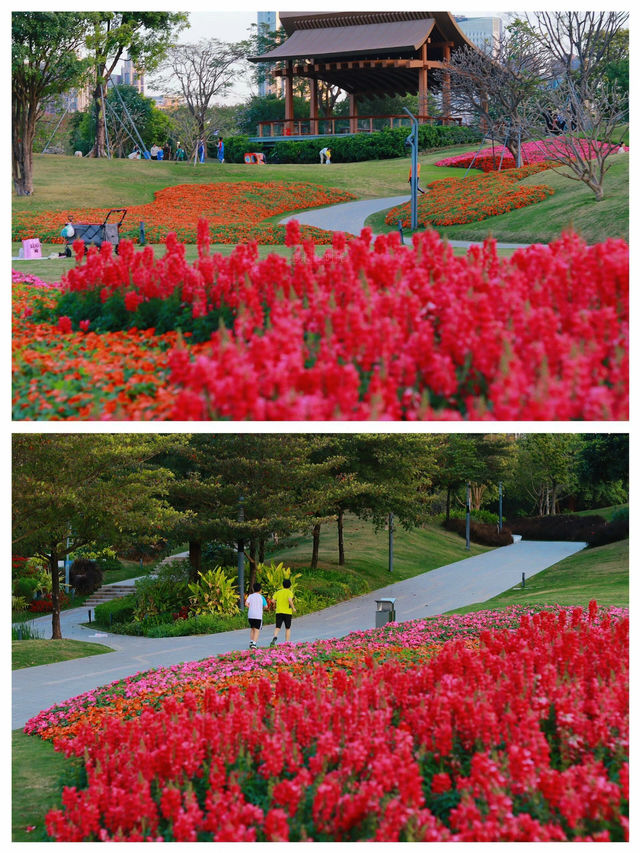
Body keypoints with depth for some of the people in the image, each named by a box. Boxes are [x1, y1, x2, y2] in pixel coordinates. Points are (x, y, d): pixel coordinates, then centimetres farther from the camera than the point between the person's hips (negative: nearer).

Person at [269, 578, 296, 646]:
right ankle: (287, 643, 11)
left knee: (277, 628, 0)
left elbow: (273, 600, -1)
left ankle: (274, 638, -29)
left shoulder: (278, 592, 8)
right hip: (287, 612, -2)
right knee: (288, 628, 12)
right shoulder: (289, 592, -4)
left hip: (278, 612, 2)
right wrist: (293, 608, -9)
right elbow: (290, 600, -22)